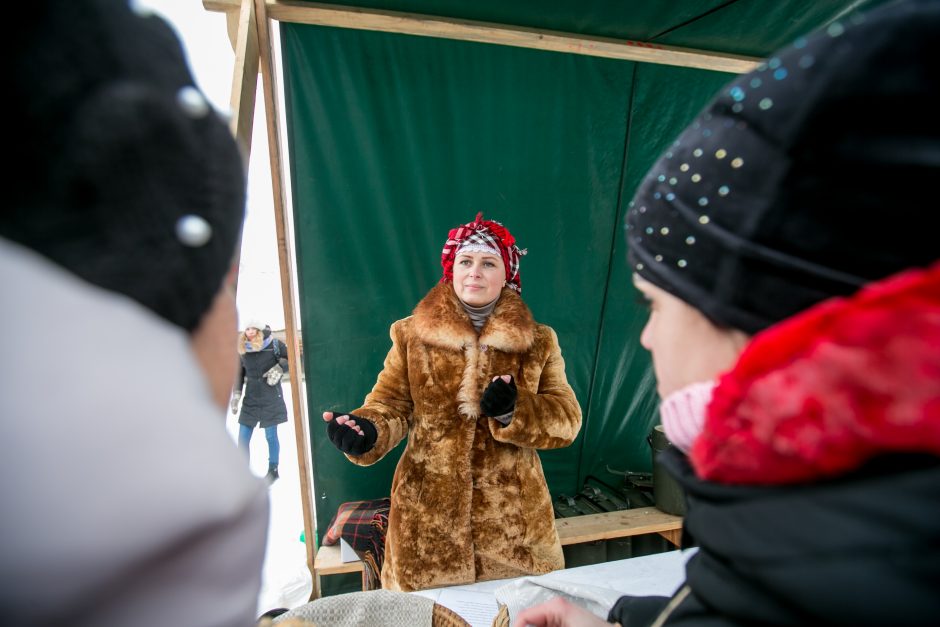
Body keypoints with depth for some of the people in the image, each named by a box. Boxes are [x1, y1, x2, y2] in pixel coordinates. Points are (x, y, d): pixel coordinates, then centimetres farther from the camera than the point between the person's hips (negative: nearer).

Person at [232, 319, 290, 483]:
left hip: (271, 398, -4)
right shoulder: (243, 349, 3)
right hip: (250, 399, 4)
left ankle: (273, 470, 24)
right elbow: (240, 373, 11)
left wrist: (279, 368, -15)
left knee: (271, 436, 6)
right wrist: (236, 395, 6)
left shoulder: (274, 344, -8)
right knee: (243, 438, 5)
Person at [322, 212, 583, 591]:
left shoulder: (538, 342, 1)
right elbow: (391, 404, -2)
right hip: (428, 513, 0)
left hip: (512, 517, 1)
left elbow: (567, 419, -2)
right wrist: (365, 431, -23)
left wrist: (514, 410, -21)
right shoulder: (411, 335, 0)